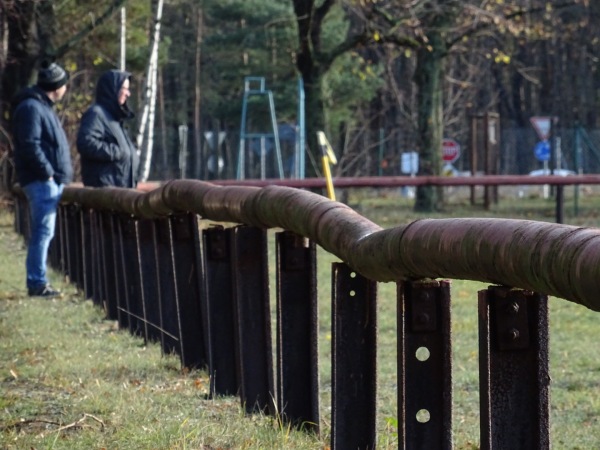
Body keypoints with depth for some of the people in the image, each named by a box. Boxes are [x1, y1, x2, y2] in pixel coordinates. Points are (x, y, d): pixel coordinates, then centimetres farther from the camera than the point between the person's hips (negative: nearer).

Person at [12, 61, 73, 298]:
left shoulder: (44, 106, 20)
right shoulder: (31, 107, -12)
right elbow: (30, 145, -20)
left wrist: (59, 174, 16)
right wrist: (47, 172, -18)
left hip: (50, 180, 10)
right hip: (41, 180, -10)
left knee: (42, 232, 11)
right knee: (43, 231, -11)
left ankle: (37, 281, 14)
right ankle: (37, 282, -11)